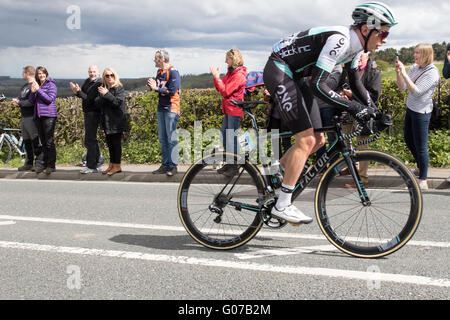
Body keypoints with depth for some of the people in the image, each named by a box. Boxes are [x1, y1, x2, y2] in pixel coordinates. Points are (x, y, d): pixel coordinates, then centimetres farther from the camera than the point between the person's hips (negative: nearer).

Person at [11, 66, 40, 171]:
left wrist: (19, 103, -12)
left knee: (36, 141, -7)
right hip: (24, 118, 9)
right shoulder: (24, 87, 20)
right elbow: (21, 99, 22)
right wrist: (16, 101, 0)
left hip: (32, 117, -9)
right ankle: (28, 164, 16)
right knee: (26, 142, 11)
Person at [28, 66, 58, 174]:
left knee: (49, 142, -7)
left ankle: (51, 165, -5)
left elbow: (50, 99, -10)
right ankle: (40, 164, 8)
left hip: (49, 116, -6)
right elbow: (31, 101, 15)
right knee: (42, 142, 7)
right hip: (38, 116, 6)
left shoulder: (51, 85, 1)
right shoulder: (36, 85, 19)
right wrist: (33, 92, -3)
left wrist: (38, 90, -11)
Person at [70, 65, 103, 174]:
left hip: (94, 114, -9)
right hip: (87, 114, 9)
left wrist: (78, 92, -22)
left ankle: (91, 166, -6)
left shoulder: (99, 84, -15)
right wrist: (77, 91, -9)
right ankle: (97, 164, 24)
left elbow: (90, 99, -21)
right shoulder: (87, 81, 13)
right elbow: (83, 95, 11)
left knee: (90, 139, -10)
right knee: (91, 139, 15)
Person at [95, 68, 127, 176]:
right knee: (110, 143, 11)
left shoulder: (119, 88, -5)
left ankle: (117, 166, 1)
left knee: (116, 143, -4)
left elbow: (118, 102, -16)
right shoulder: (102, 88, 12)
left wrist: (107, 94, -20)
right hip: (107, 121, 6)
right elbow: (97, 103, 4)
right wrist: (102, 96, -16)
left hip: (117, 121, -6)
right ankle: (111, 165, 18)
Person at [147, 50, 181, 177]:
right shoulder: (159, 72, 15)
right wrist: (151, 86, 0)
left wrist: (156, 88, -13)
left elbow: (172, 91, -19)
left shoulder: (173, 72, -11)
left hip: (171, 108, -8)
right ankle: (165, 165, 14)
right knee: (162, 138, 9)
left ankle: (173, 166, -3)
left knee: (171, 138, -7)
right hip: (161, 108, 8)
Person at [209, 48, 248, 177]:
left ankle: (234, 166, 0)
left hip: (234, 110, -10)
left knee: (232, 137, -7)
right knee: (224, 135, 13)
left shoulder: (239, 75, -15)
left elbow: (225, 91, -20)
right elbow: (219, 89, 14)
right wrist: (216, 77, 0)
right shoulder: (230, 72, 16)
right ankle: (228, 163, 21)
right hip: (227, 110, 10)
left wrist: (217, 77, -16)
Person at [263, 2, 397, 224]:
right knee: (306, 140, -15)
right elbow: (318, 86, -30)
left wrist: (372, 108, 9)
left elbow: (355, 82, 20)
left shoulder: (355, 45, 5)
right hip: (279, 72, -10)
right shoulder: (339, 39, -25)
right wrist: (352, 107, -31)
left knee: (318, 140, 8)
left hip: (294, 77, 10)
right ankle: (282, 205, -12)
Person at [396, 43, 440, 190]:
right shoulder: (415, 67, 2)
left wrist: (404, 74, -28)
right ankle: (421, 167, 44)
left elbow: (416, 91, -27)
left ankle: (423, 181, 9)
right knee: (408, 139, 23)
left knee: (420, 146, -2)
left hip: (421, 113, -8)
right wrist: (398, 72, -13)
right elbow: (402, 87, 3)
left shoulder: (432, 72, -19)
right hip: (410, 109, 8)